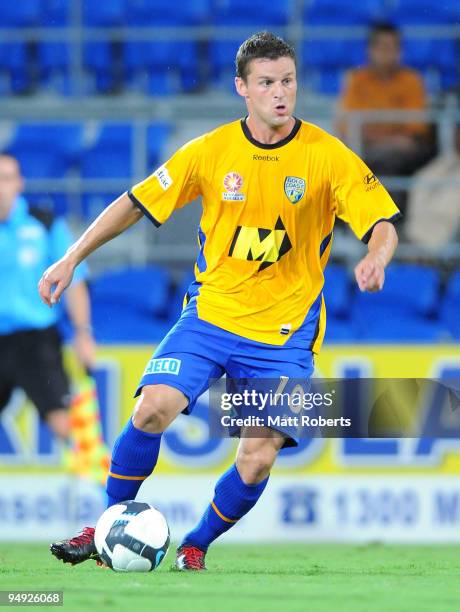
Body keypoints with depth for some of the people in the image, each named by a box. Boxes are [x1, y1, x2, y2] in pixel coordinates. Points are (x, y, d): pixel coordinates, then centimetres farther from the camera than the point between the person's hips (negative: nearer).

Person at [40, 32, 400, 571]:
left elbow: (382, 226, -8)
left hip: (284, 332, -1)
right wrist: (72, 258, -2)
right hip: (211, 311, 1)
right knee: (153, 407, -21)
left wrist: (375, 258, -31)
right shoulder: (211, 151, -3)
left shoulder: (328, 156, -7)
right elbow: (135, 204, 4)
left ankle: (195, 547, 17)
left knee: (258, 460, -11)